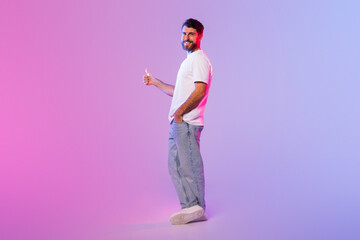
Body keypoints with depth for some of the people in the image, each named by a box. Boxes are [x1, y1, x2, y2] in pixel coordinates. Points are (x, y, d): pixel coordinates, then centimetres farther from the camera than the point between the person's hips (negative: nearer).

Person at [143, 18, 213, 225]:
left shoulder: (200, 59, -7)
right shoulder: (188, 61, 24)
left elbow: (200, 91, -19)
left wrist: (180, 111, -17)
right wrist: (155, 82, 34)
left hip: (187, 122, -10)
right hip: (178, 123, 10)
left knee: (190, 165, -7)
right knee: (176, 165, 11)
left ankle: (198, 209, 1)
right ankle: (189, 207, 16)